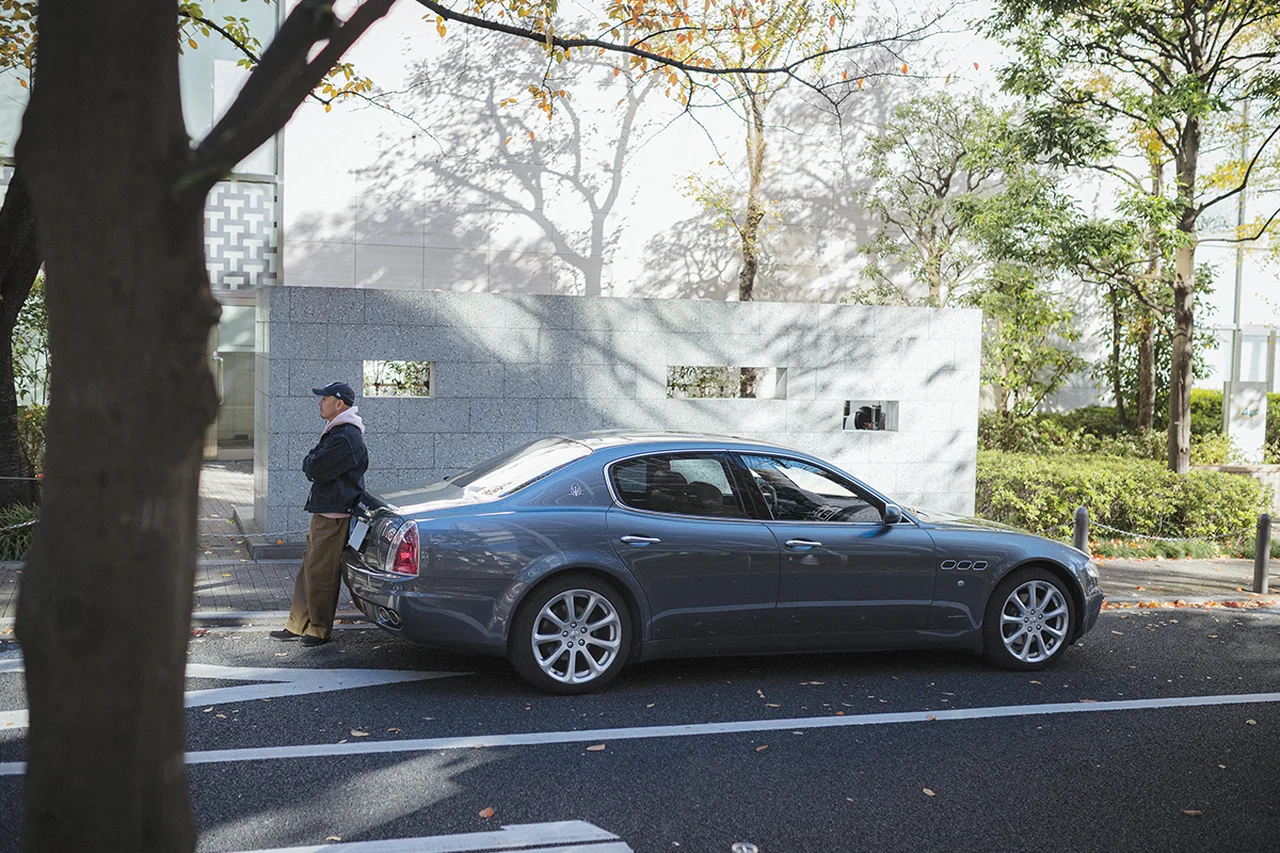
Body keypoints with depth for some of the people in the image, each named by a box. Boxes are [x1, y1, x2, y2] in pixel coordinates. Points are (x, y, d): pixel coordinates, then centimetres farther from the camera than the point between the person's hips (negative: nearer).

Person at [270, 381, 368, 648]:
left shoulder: (345, 437, -19)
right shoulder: (335, 431, 17)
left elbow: (314, 469, -20)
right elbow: (311, 468, 21)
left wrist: (310, 461, 0)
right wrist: (314, 462, 1)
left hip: (334, 514, -11)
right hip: (324, 511, 11)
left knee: (320, 572, -4)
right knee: (309, 568, 14)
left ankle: (319, 630, 6)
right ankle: (298, 625, 22)